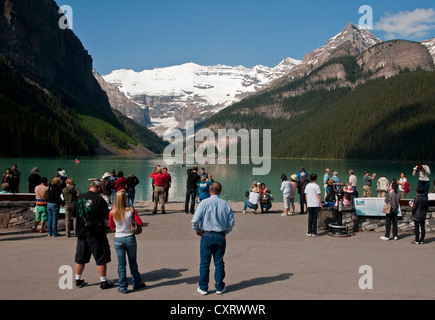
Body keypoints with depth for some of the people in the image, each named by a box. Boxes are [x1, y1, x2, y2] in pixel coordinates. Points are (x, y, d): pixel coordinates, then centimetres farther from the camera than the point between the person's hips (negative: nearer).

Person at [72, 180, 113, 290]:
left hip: (82, 232, 5)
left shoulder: (79, 199, 3)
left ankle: (78, 280, 27)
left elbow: (74, 214, 11)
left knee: (80, 258, 16)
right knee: (101, 257, 5)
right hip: (96, 233, -5)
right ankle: (103, 281, 10)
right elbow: (107, 216, -14)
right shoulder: (99, 200, -14)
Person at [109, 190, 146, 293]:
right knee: (133, 263, 16)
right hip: (130, 238, 0)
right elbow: (139, 223, -12)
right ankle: (137, 284, 28)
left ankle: (123, 287, 15)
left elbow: (112, 227, 3)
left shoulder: (112, 213, -10)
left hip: (118, 240, 0)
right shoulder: (131, 210, -13)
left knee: (121, 264, 10)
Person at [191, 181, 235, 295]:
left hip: (207, 236, -2)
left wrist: (197, 230, 5)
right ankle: (220, 287, 19)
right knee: (219, 263, 12)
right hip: (221, 237, 2)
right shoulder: (226, 204, 0)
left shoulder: (204, 203, -9)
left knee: (205, 263, 7)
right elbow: (231, 223, 4)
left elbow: (195, 220, -13)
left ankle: (203, 288, 14)